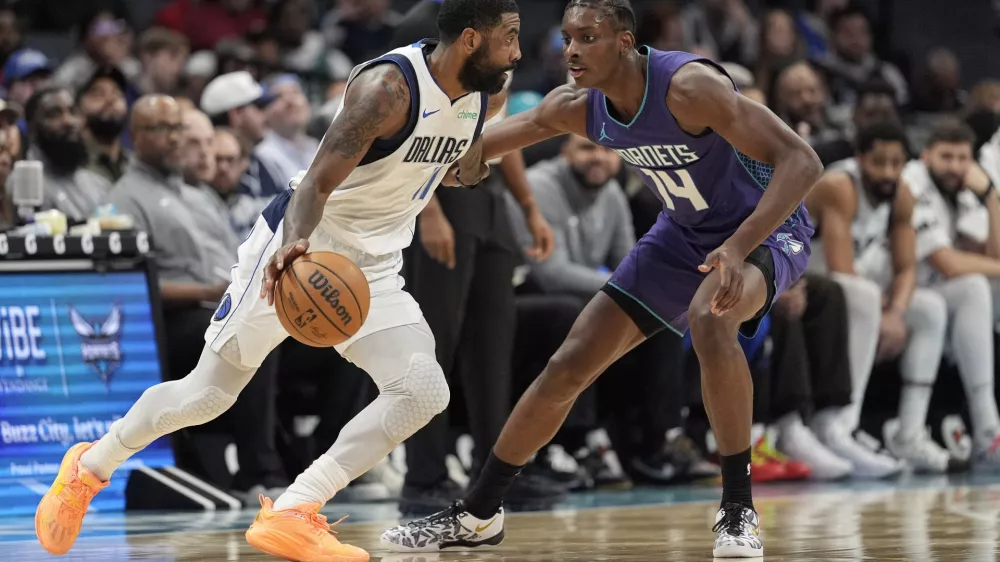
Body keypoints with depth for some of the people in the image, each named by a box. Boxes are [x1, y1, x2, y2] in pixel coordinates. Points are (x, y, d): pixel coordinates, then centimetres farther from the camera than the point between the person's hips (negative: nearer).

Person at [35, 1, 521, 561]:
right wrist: (294, 247, -50)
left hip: (373, 269, 6)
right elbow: (317, 182, -34)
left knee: (424, 392, -17)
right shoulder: (390, 87, -27)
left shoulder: (485, 94, -3)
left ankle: (291, 514, -15)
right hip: (297, 252, -6)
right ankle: (89, 467, 28)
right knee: (207, 394, 2)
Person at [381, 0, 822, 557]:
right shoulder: (577, 109, -11)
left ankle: (739, 510, -26)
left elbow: (802, 160, -36)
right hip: (685, 235, 7)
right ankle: (477, 516, 19)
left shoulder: (689, 87, -32)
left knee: (709, 318, -39)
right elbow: (475, 149, 5)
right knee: (569, 366, 3)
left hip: (764, 228, -7)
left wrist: (739, 247, -47)